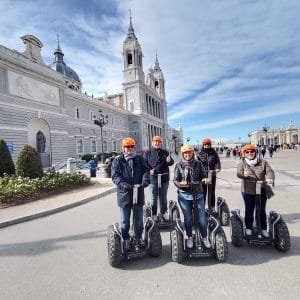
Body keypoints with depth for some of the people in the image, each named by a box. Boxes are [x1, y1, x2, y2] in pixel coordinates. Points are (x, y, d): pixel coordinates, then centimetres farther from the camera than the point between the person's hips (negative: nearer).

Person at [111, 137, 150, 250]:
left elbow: (146, 171, 1)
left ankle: (139, 236, 37)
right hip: (124, 194, -2)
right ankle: (126, 239, 31)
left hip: (139, 193, 3)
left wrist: (145, 180, -19)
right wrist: (123, 184, -27)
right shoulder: (117, 160, -2)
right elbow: (115, 176, -10)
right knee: (125, 220, 11)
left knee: (139, 218, 17)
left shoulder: (140, 159, 6)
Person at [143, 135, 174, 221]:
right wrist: (149, 170, -19)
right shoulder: (148, 153, 1)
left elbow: (172, 162, 7)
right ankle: (154, 214, 23)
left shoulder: (165, 152, 8)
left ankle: (164, 212, 32)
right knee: (154, 197, 8)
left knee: (163, 197, 16)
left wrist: (169, 161, -18)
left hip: (164, 178, 3)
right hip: (153, 178, -2)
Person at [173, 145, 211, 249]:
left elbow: (204, 176, 3)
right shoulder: (179, 165, -2)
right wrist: (180, 184, -23)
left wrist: (205, 179, -20)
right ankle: (189, 237, 33)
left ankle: (205, 237, 30)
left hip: (198, 194, 1)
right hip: (184, 195, -1)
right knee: (188, 217, 11)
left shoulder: (198, 164, 1)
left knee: (202, 217, 7)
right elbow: (175, 180, -2)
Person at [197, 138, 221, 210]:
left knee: (212, 192, 12)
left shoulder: (214, 153, 2)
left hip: (212, 175, 1)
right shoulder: (200, 153, 0)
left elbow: (217, 162, -3)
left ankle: (212, 208, 27)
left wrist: (217, 168, -20)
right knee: (203, 192, 3)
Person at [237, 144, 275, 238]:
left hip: (261, 191, 2)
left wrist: (270, 178, -31)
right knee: (249, 210, 10)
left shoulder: (263, 162, 2)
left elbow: (269, 171, -8)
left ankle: (264, 228, 31)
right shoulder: (242, 163, -5)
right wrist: (243, 174, -46)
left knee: (262, 210, 14)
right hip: (248, 191, -2)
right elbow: (238, 173, -21)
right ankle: (248, 228, 27)